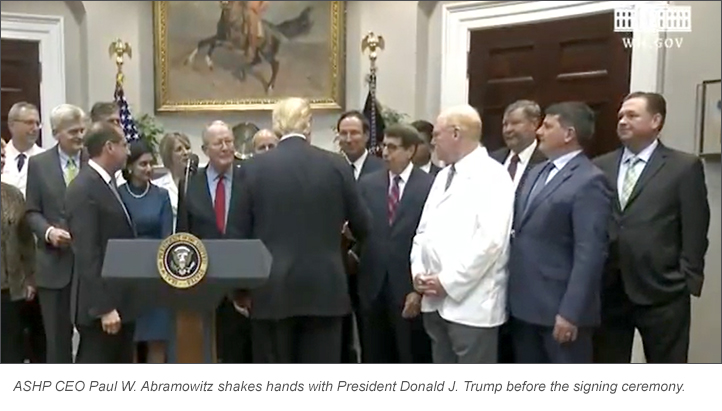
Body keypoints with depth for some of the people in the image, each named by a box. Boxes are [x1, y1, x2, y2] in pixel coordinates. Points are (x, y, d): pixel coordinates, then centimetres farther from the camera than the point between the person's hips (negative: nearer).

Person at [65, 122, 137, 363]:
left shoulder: (108, 184, 13)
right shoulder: (83, 190, -17)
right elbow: (87, 254, -22)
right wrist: (104, 307, -23)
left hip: (121, 299, 9)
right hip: (100, 305, -9)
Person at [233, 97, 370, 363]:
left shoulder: (254, 167, -2)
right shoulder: (336, 166, -1)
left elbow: (241, 233, 1)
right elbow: (361, 225, 7)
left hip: (272, 289, 0)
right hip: (324, 287, 1)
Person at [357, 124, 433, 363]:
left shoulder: (429, 186, -6)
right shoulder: (367, 184, 7)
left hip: (409, 288, -4)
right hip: (373, 286, 4)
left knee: (412, 359, 9)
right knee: (374, 358, 15)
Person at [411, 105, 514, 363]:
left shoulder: (492, 176, -10)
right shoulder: (443, 176, 17)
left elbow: (489, 240, -20)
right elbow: (424, 229, 17)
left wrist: (447, 281, -17)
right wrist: (418, 272, 1)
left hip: (471, 303, -8)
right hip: (436, 299, 8)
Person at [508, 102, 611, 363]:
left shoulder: (589, 181, -13)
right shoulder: (537, 173, 14)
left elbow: (589, 253, -19)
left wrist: (570, 312, -21)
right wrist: (513, 294, 11)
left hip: (560, 307, -8)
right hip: (524, 303, 8)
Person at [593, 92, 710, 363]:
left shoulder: (685, 167, -1)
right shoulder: (600, 167, 7)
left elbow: (694, 232, -3)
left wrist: (688, 281, -7)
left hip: (662, 292, -3)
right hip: (608, 291, 3)